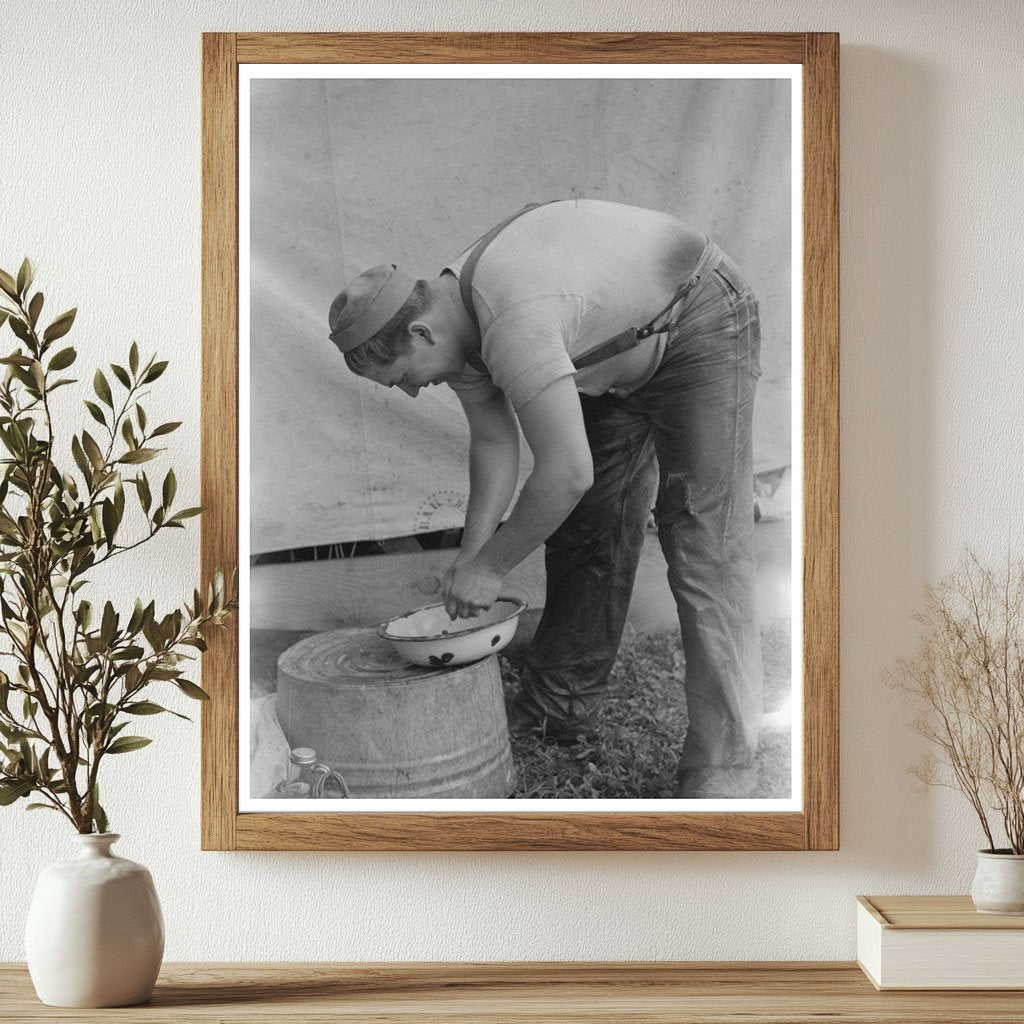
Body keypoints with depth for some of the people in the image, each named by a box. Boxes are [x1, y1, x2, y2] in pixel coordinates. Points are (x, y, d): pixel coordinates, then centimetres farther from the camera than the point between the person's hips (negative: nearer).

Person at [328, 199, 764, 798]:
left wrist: (491, 566, -24)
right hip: (623, 352, 10)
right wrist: (469, 560, -2)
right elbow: (495, 443, 4)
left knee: (703, 546, -13)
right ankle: (561, 703, 25)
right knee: (586, 527, 13)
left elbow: (567, 473, -36)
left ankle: (720, 770, -9)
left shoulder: (513, 326, -37)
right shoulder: (452, 319, -6)